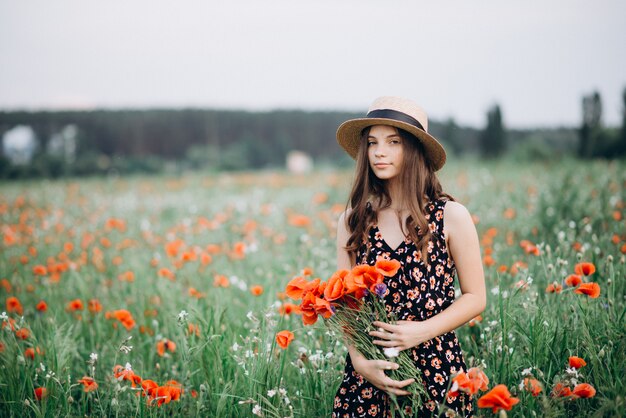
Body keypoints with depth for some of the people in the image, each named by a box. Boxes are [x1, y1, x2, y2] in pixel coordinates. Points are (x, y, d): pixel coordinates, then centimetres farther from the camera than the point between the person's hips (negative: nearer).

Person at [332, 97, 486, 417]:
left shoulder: (451, 216, -4)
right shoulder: (352, 221, 2)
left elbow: (475, 298, 0)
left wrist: (422, 331, -15)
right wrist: (359, 360, -13)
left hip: (436, 367, -2)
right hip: (368, 374, 2)